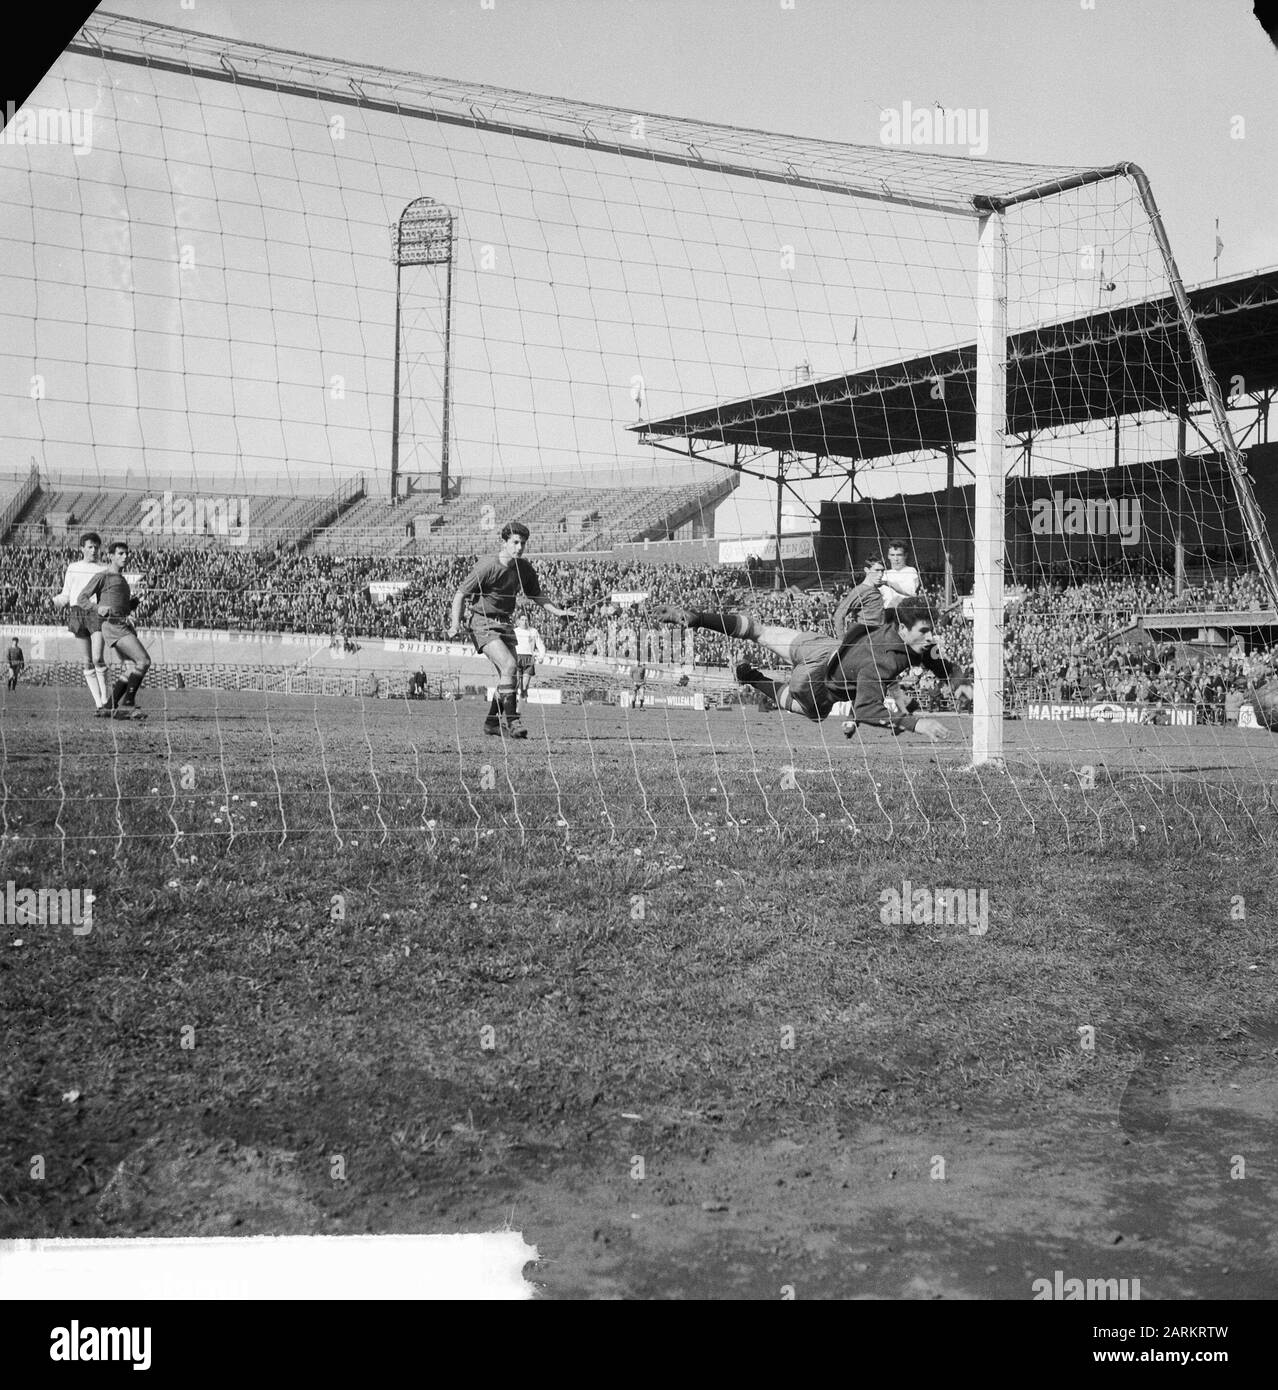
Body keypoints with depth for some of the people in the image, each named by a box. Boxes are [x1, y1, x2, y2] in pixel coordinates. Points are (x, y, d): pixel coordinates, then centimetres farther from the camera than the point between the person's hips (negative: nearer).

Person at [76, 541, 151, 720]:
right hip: (112, 626, -9)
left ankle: (109, 707, 9)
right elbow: (81, 598, -3)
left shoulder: (122, 580, 27)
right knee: (144, 661, -21)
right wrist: (98, 608, -22)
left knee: (133, 668, 4)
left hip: (126, 626, 9)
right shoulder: (102, 577, 2)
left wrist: (134, 602, 11)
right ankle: (127, 704, -17)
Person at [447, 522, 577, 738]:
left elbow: (536, 596, 16)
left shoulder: (524, 568, 1)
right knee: (508, 665, -23)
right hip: (483, 623, -7)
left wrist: (558, 612, 3)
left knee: (509, 675, 5)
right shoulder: (487, 568, -17)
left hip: (505, 623, 7)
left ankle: (493, 723, 21)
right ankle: (511, 721, -21)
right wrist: (456, 623, -23)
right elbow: (460, 594, -12)